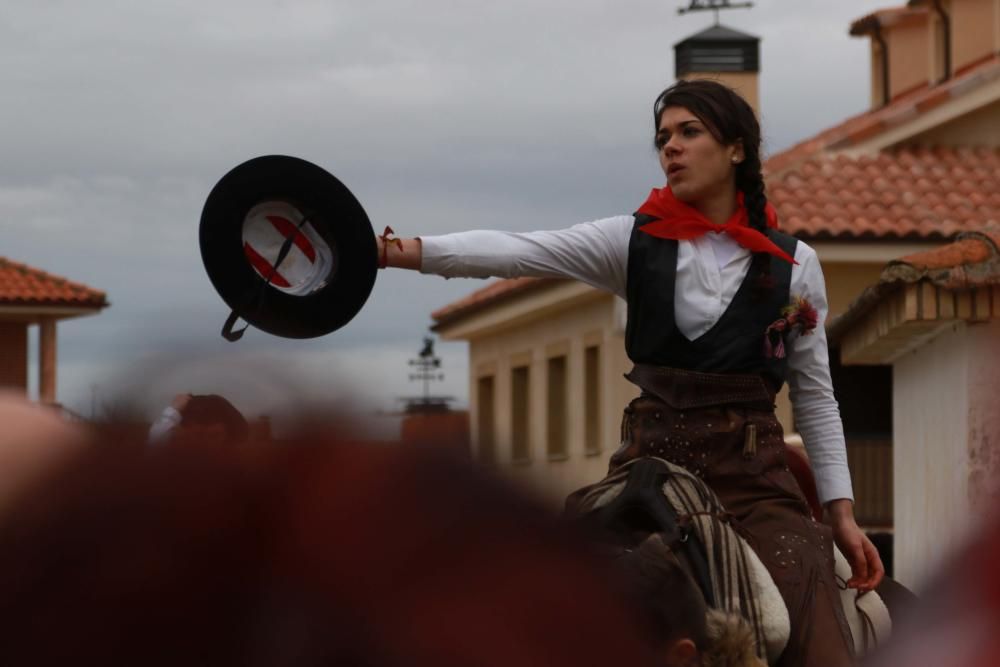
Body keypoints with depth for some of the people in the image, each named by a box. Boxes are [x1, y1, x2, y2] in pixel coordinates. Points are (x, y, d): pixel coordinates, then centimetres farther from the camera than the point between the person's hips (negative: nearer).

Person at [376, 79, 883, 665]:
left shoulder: (794, 264, 5)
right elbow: (517, 252, -10)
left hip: (755, 473, 0)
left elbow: (815, 397, 10)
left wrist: (843, 514, 5)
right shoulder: (634, 241, 4)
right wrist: (406, 252, -24)